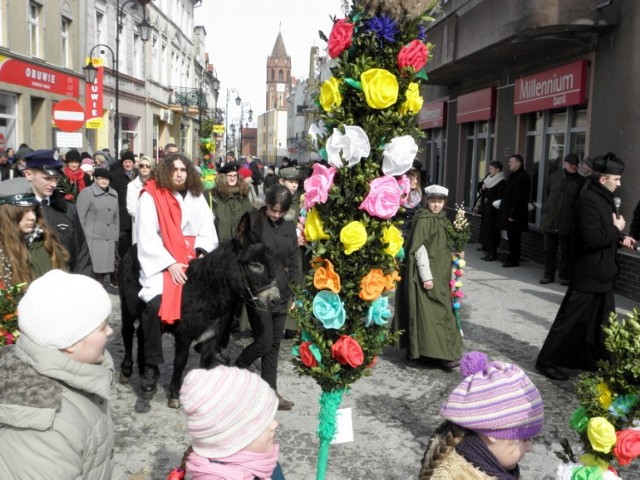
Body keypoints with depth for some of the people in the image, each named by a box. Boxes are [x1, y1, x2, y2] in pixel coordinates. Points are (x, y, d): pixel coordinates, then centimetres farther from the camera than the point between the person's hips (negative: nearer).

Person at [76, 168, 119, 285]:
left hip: (109, 241, 5)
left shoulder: (114, 194, 14)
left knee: (103, 271, 6)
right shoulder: (87, 192, -3)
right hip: (92, 240, -5)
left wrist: (115, 235, 15)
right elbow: (80, 217, -3)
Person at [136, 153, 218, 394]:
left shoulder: (196, 196, 13)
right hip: (161, 263, -4)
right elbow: (147, 237, -8)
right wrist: (170, 264, -15)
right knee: (155, 304, -26)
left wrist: (203, 253, -9)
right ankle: (151, 365, -10)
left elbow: (207, 230, 9)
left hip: (193, 263, 5)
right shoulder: (151, 195, -2)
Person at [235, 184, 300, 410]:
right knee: (263, 343, -7)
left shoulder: (289, 227, 9)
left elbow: (293, 263, 13)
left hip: (281, 293, 6)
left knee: (274, 345, 10)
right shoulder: (253, 222, -7)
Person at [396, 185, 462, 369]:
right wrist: (426, 276, -23)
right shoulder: (423, 220, -14)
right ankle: (439, 353, -4)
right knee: (429, 312, -6)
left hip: (440, 273, 9)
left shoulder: (441, 219, 11)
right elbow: (418, 249, -19)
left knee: (441, 310, 13)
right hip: (426, 272, -9)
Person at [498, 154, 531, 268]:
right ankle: (512, 258, 19)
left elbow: (518, 198, -21)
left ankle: (513, 260, 2)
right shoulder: (513, 175, 17)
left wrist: (513, 214, -22)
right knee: (512, 237, 13)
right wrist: (505, 211, 16)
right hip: (509, 213, 10)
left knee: (514, 238, -4)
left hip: (515, 215, -10)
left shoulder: (522, 177, -15)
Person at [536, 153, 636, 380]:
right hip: (588, 275, -10)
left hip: (601, 275, 10)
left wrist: (619, 240, 5)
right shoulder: (589, 200, -20)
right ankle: (548, 360, 9)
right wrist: (616, 229, -14)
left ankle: (597, 362, 28)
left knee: (602, 323, 16)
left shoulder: (603, 199, 12)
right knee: (571, 320, -1)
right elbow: (592, 239, -27)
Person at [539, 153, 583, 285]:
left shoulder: (580, 181, -1)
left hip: (567, 223, -2)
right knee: (549, 250, 9)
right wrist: (545, 210, 10)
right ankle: (548, 274, 19)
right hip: (550, 220, 2)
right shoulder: (554, 176, 7)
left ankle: (564, 276, 16)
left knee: (566, 251, 6)